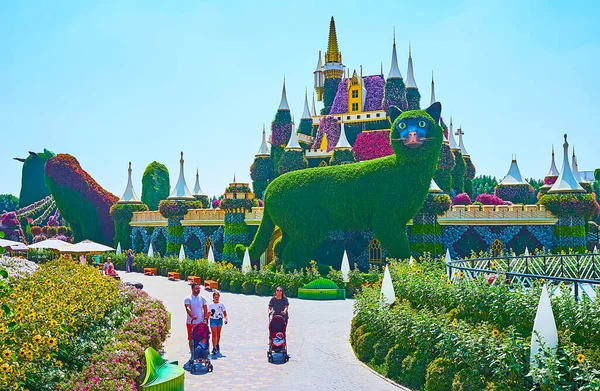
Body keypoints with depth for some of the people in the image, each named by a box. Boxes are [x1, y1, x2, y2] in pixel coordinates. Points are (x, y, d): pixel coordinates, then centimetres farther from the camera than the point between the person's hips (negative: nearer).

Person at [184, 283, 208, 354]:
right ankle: (192, 353, 11)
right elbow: (187, 308, -16)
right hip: (191, 322, -2)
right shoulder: (187, 299, -1)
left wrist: (206, 318, -8)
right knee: (191, 339, 2)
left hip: (201, 322, 2)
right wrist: (192, 316, -33)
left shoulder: (202, 298, 11)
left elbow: (205, 309, 9)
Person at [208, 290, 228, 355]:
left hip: (220, 320, 2)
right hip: (213, 320, -2)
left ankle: (217, 345, 33)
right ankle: (214, 347, -8)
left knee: (218, 334, 13)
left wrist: (226, 318, -17)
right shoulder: (210, 305, 0)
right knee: (214, 334, -9)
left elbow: (224, 313, -1)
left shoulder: (221, 305, 1)